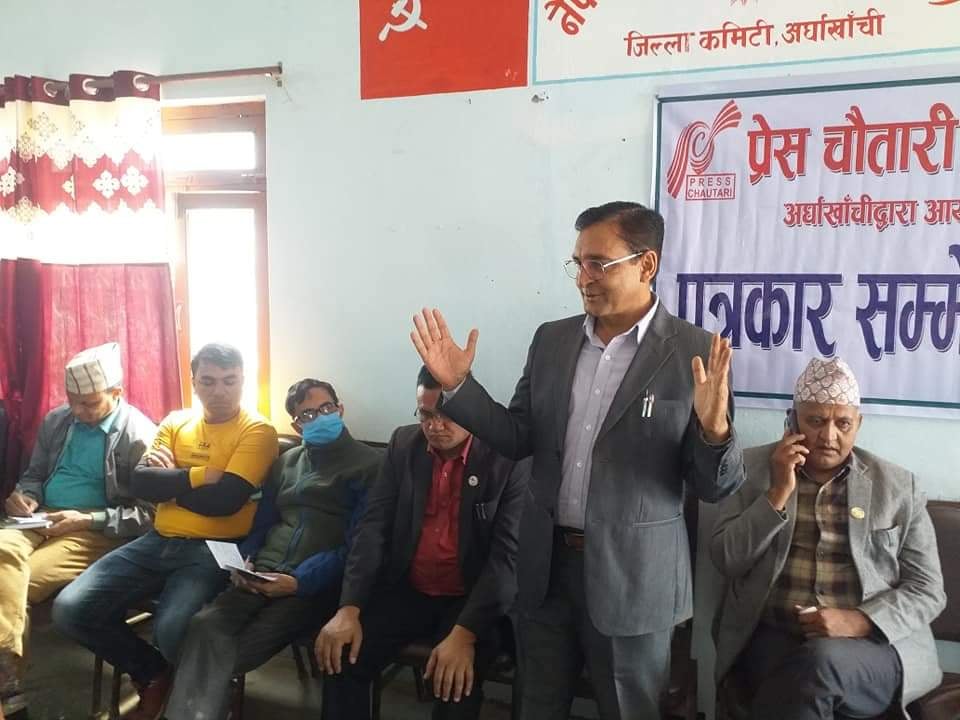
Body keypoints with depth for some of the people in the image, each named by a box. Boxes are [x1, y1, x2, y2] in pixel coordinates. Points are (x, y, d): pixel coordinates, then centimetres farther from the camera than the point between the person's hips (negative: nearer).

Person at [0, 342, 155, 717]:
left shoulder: (140, 437, -9)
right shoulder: (56, 420, 11)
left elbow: (150, 514, -10)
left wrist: (88, 519, -19)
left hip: (95, 532, -5)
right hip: (40, 521, 6)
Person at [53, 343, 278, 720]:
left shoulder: (257, 431, -6)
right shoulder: (175, 422, 12)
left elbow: (224, 501, -18)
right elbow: (141, 483, -1)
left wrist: (169, 480, -4)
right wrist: (202, 474, -12)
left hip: (213, 551, -6)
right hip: (157, 542, 6)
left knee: (170, 629, -31)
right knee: (70, 610, -9)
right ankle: (153, 672, 14)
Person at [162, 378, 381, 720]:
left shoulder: (367, 464, 2)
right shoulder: (286, 462, 22)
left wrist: (299, 581, -17)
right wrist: (245, 562, 0)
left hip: (316, 584, -5)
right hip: (265, 574, 5)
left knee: (240, 651, -25)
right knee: (205, 624, -25)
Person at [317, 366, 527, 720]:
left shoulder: (507, 460, -12)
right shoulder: (403, 444, 1)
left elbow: (507, 554, -17)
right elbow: (374, 526, -3)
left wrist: (464, 633, -29)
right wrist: (349, 608, -16)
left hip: (472, 600, -3)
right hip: (405, 590, 4)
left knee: (456, 683, -27)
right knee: (340, 658, -17)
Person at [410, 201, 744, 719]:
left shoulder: (697, 353, -11)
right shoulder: (551, 339, 2)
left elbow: (714, 487, -10)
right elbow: (518, 438, 7)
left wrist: (714, 430, -31)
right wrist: (457, 385, -5)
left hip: (632, 575, -4)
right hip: (545, 565, 5)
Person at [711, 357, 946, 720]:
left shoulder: (898, 486, 7)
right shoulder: (752, 468, 5)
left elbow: (927, 590, 5)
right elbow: (726, 561, -1)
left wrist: (859, 621, -13)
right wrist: (778, 492, -12)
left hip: (874, 645, 0)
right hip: (771, 638, 0)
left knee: (818, 663, -33)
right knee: (807, 689, -32)